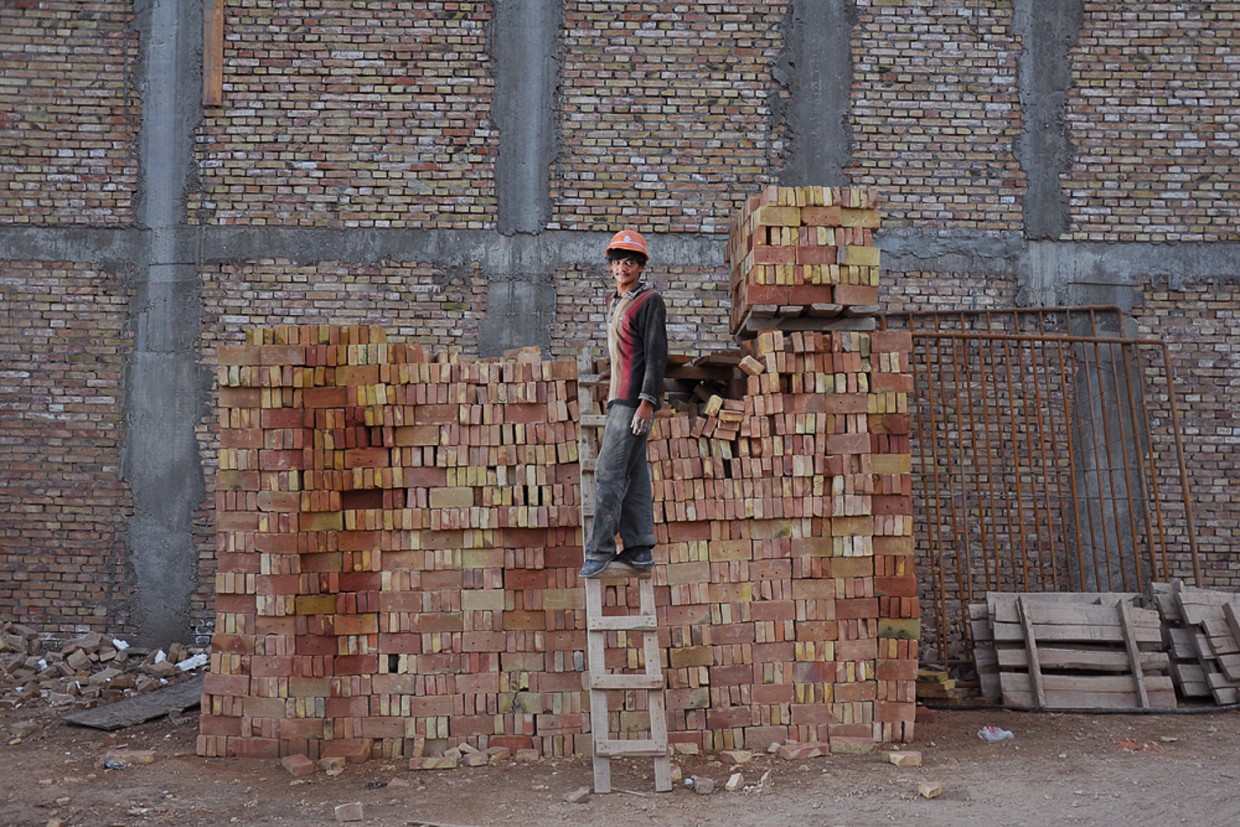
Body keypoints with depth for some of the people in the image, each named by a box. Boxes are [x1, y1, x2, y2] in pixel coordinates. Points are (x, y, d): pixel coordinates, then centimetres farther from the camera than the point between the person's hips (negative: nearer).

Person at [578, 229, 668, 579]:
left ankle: (599, 551, -9)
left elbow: (656, 354, -14)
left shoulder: (650, 301, -7)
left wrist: (646, 401, -21)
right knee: (633, 474, 8)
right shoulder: (618, 302, 20)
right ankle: (639, 551, 11)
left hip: (635, 400, -9)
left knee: (609, 472, -12)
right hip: (618, 399, 9)